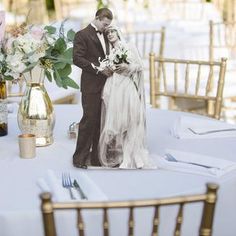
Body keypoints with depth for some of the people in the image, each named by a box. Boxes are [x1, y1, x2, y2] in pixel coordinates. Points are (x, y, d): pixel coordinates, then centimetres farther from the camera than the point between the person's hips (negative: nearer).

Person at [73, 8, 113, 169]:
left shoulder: (104, 36, 18)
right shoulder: (82, 35, -6)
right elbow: (77, 59, -14)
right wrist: (98, 68, -17)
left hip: (105, 85, 7)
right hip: (91, 85, -7)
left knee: (101, 121, 8)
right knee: (89, 120, -6)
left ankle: (97, 156, 16)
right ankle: (80, 158, 4)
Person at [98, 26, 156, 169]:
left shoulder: (130, 48, 9)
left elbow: (140, 66, 4)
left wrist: (128, 67, -12)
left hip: (128, 88, -2)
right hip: (113, 89, 2)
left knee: (130, 122, -4)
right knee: (113, 122, -2)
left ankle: (131, 157, 3)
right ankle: (115, 156, 7)